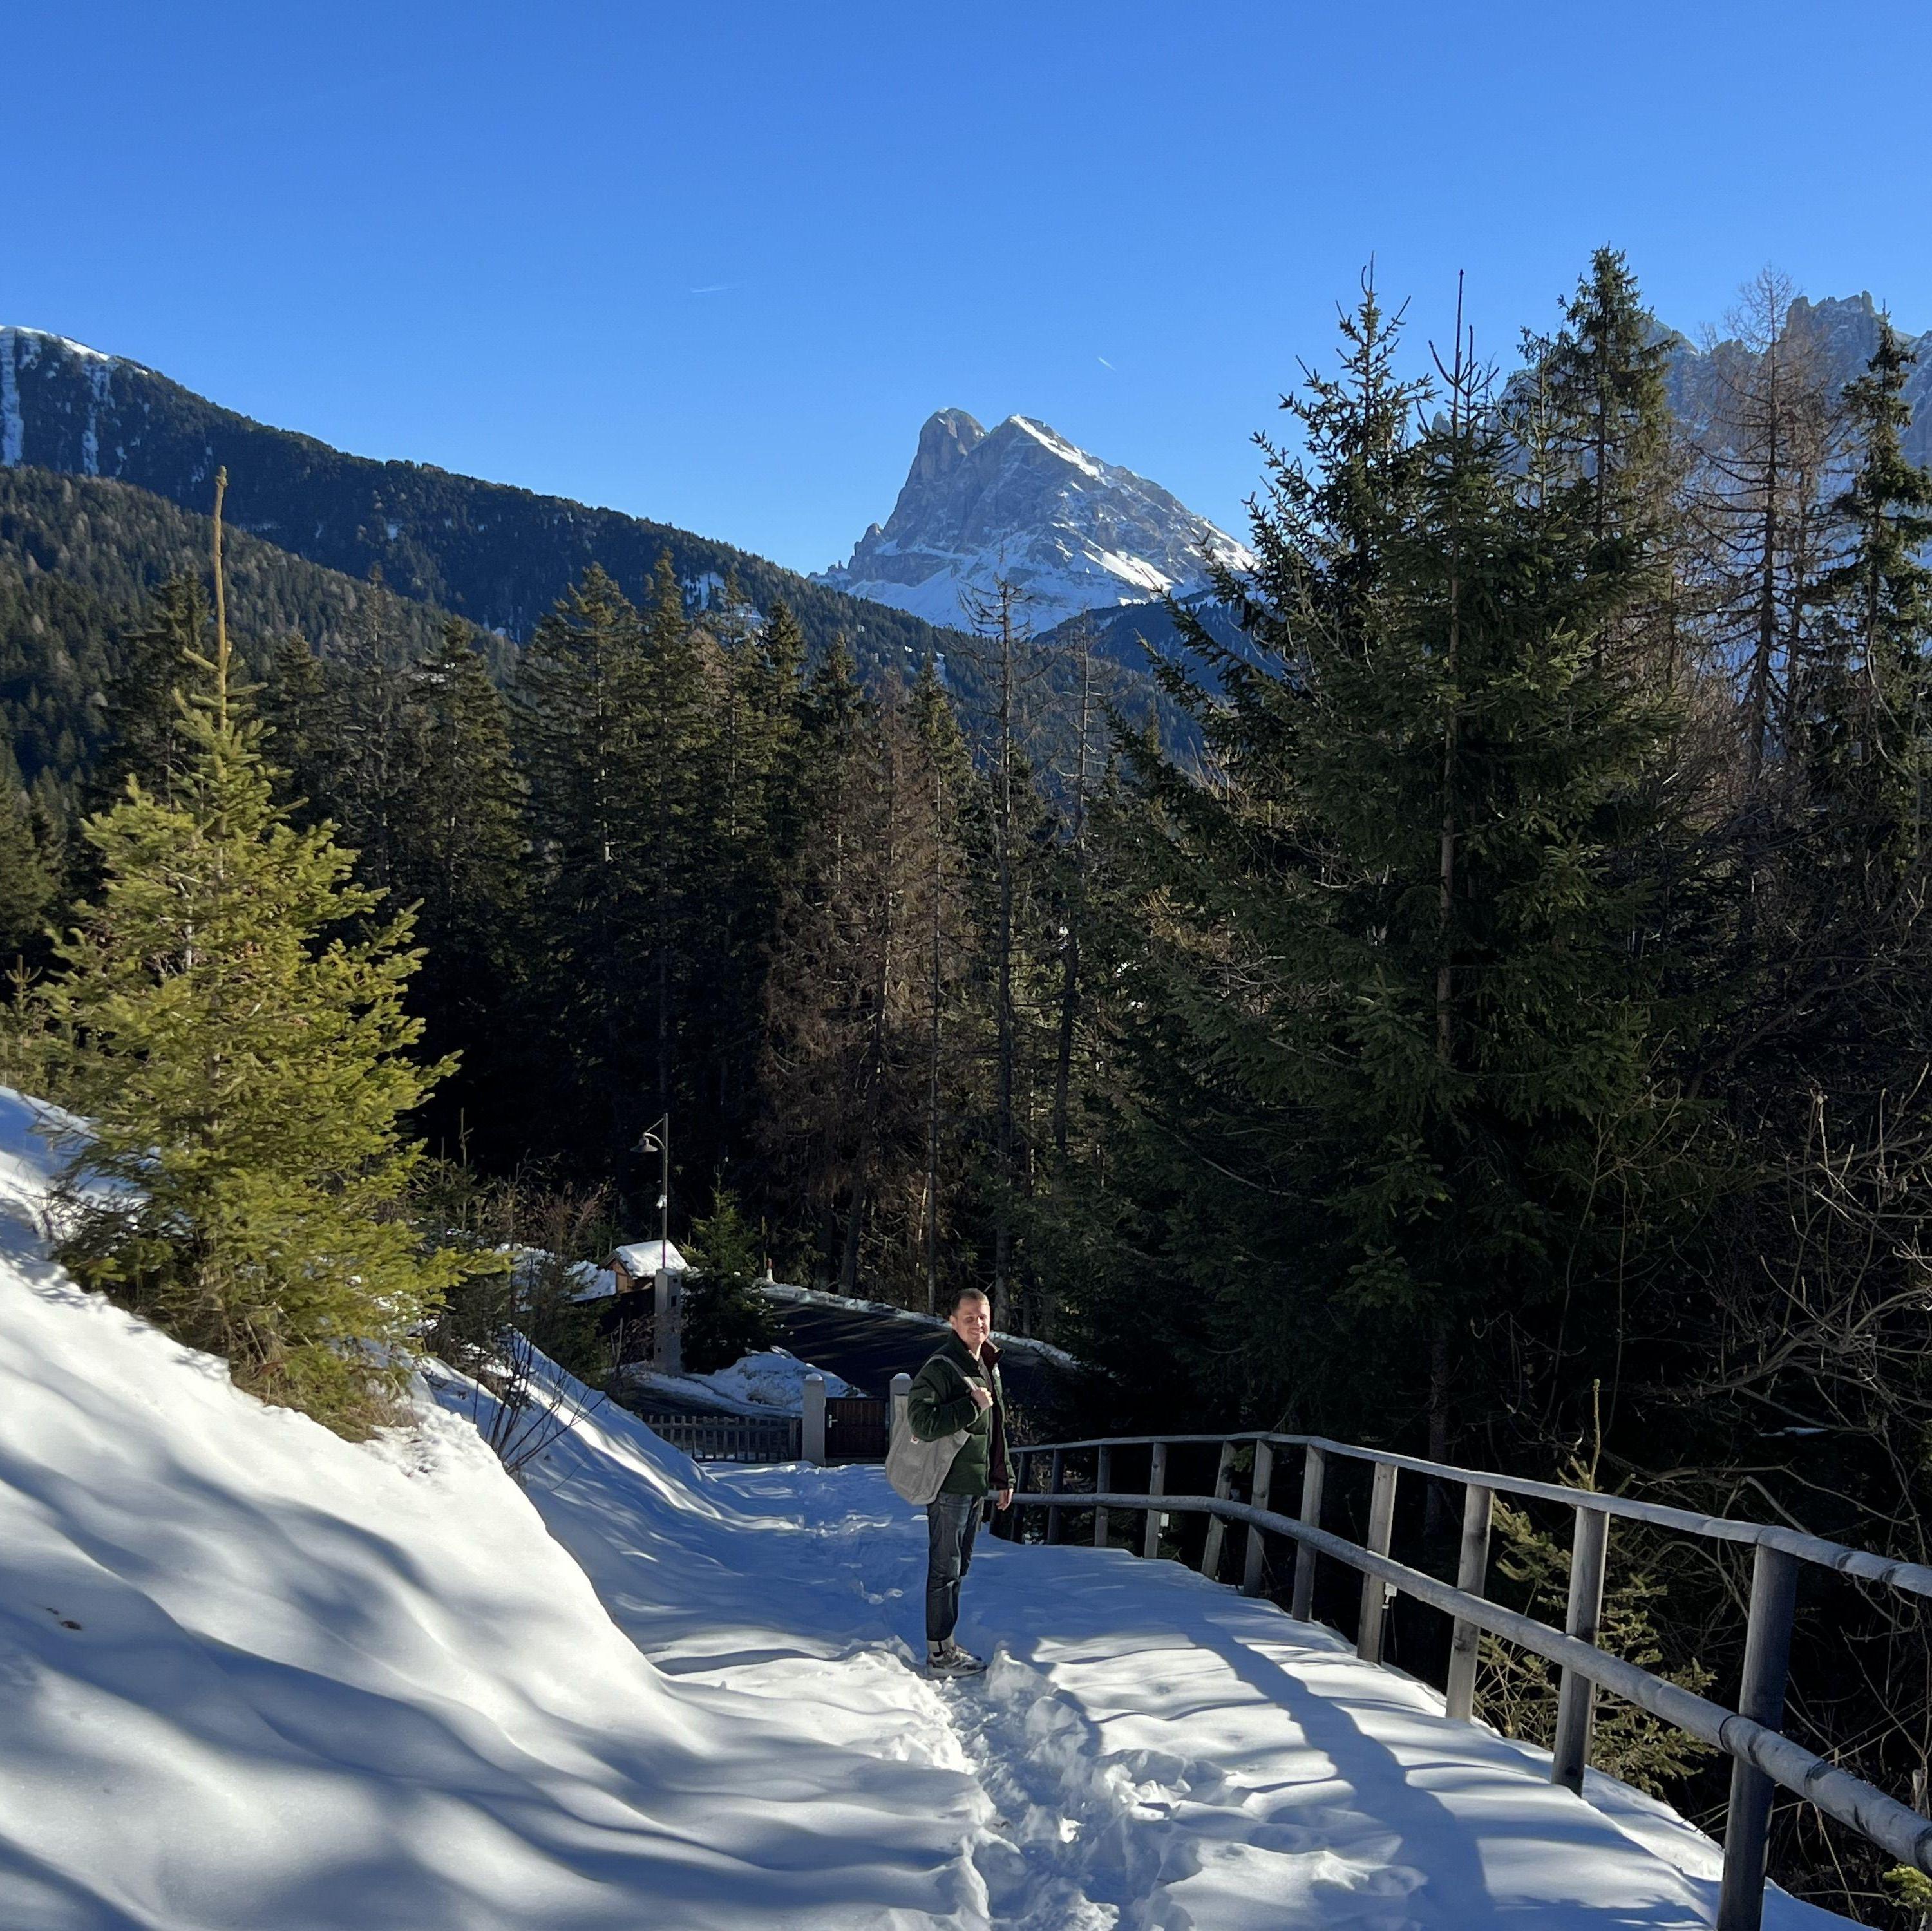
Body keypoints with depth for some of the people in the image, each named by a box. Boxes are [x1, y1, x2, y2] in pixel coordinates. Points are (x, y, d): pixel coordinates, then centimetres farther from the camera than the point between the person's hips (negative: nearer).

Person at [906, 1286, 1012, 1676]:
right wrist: (972, 1406, -23)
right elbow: (922, 1423, -26)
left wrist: (1002, 1476, 20)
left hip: (975, 1486, 9)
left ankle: (947, 1644, 27)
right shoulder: (941, 1367, -17)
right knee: (945, 1569, -1)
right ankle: (939, 1653, 8)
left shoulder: (988, 1365, 12)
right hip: (949, 1486, -9)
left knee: (958, 1567, 17)